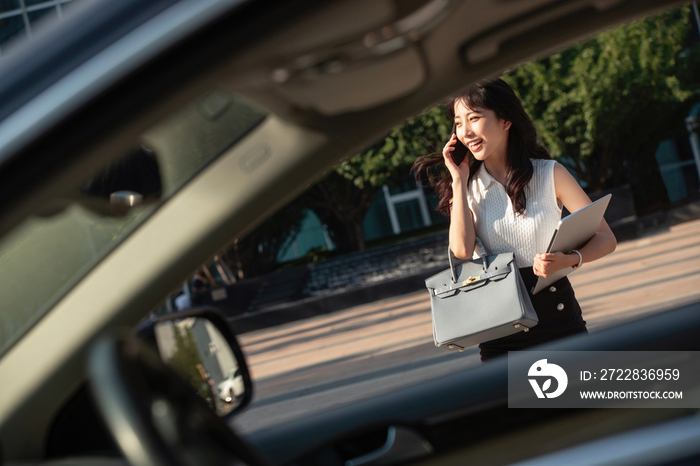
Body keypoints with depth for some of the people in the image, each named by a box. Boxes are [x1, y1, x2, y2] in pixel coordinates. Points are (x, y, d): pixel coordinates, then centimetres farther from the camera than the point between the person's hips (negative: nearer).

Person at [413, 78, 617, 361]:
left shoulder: (550, 174, 0)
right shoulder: (468, 186, 6)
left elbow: (606, 239, 0)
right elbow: (462, 249, -12)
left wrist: (568, 260, -20)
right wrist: (459, 181, -5)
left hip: (557, 319, -1)